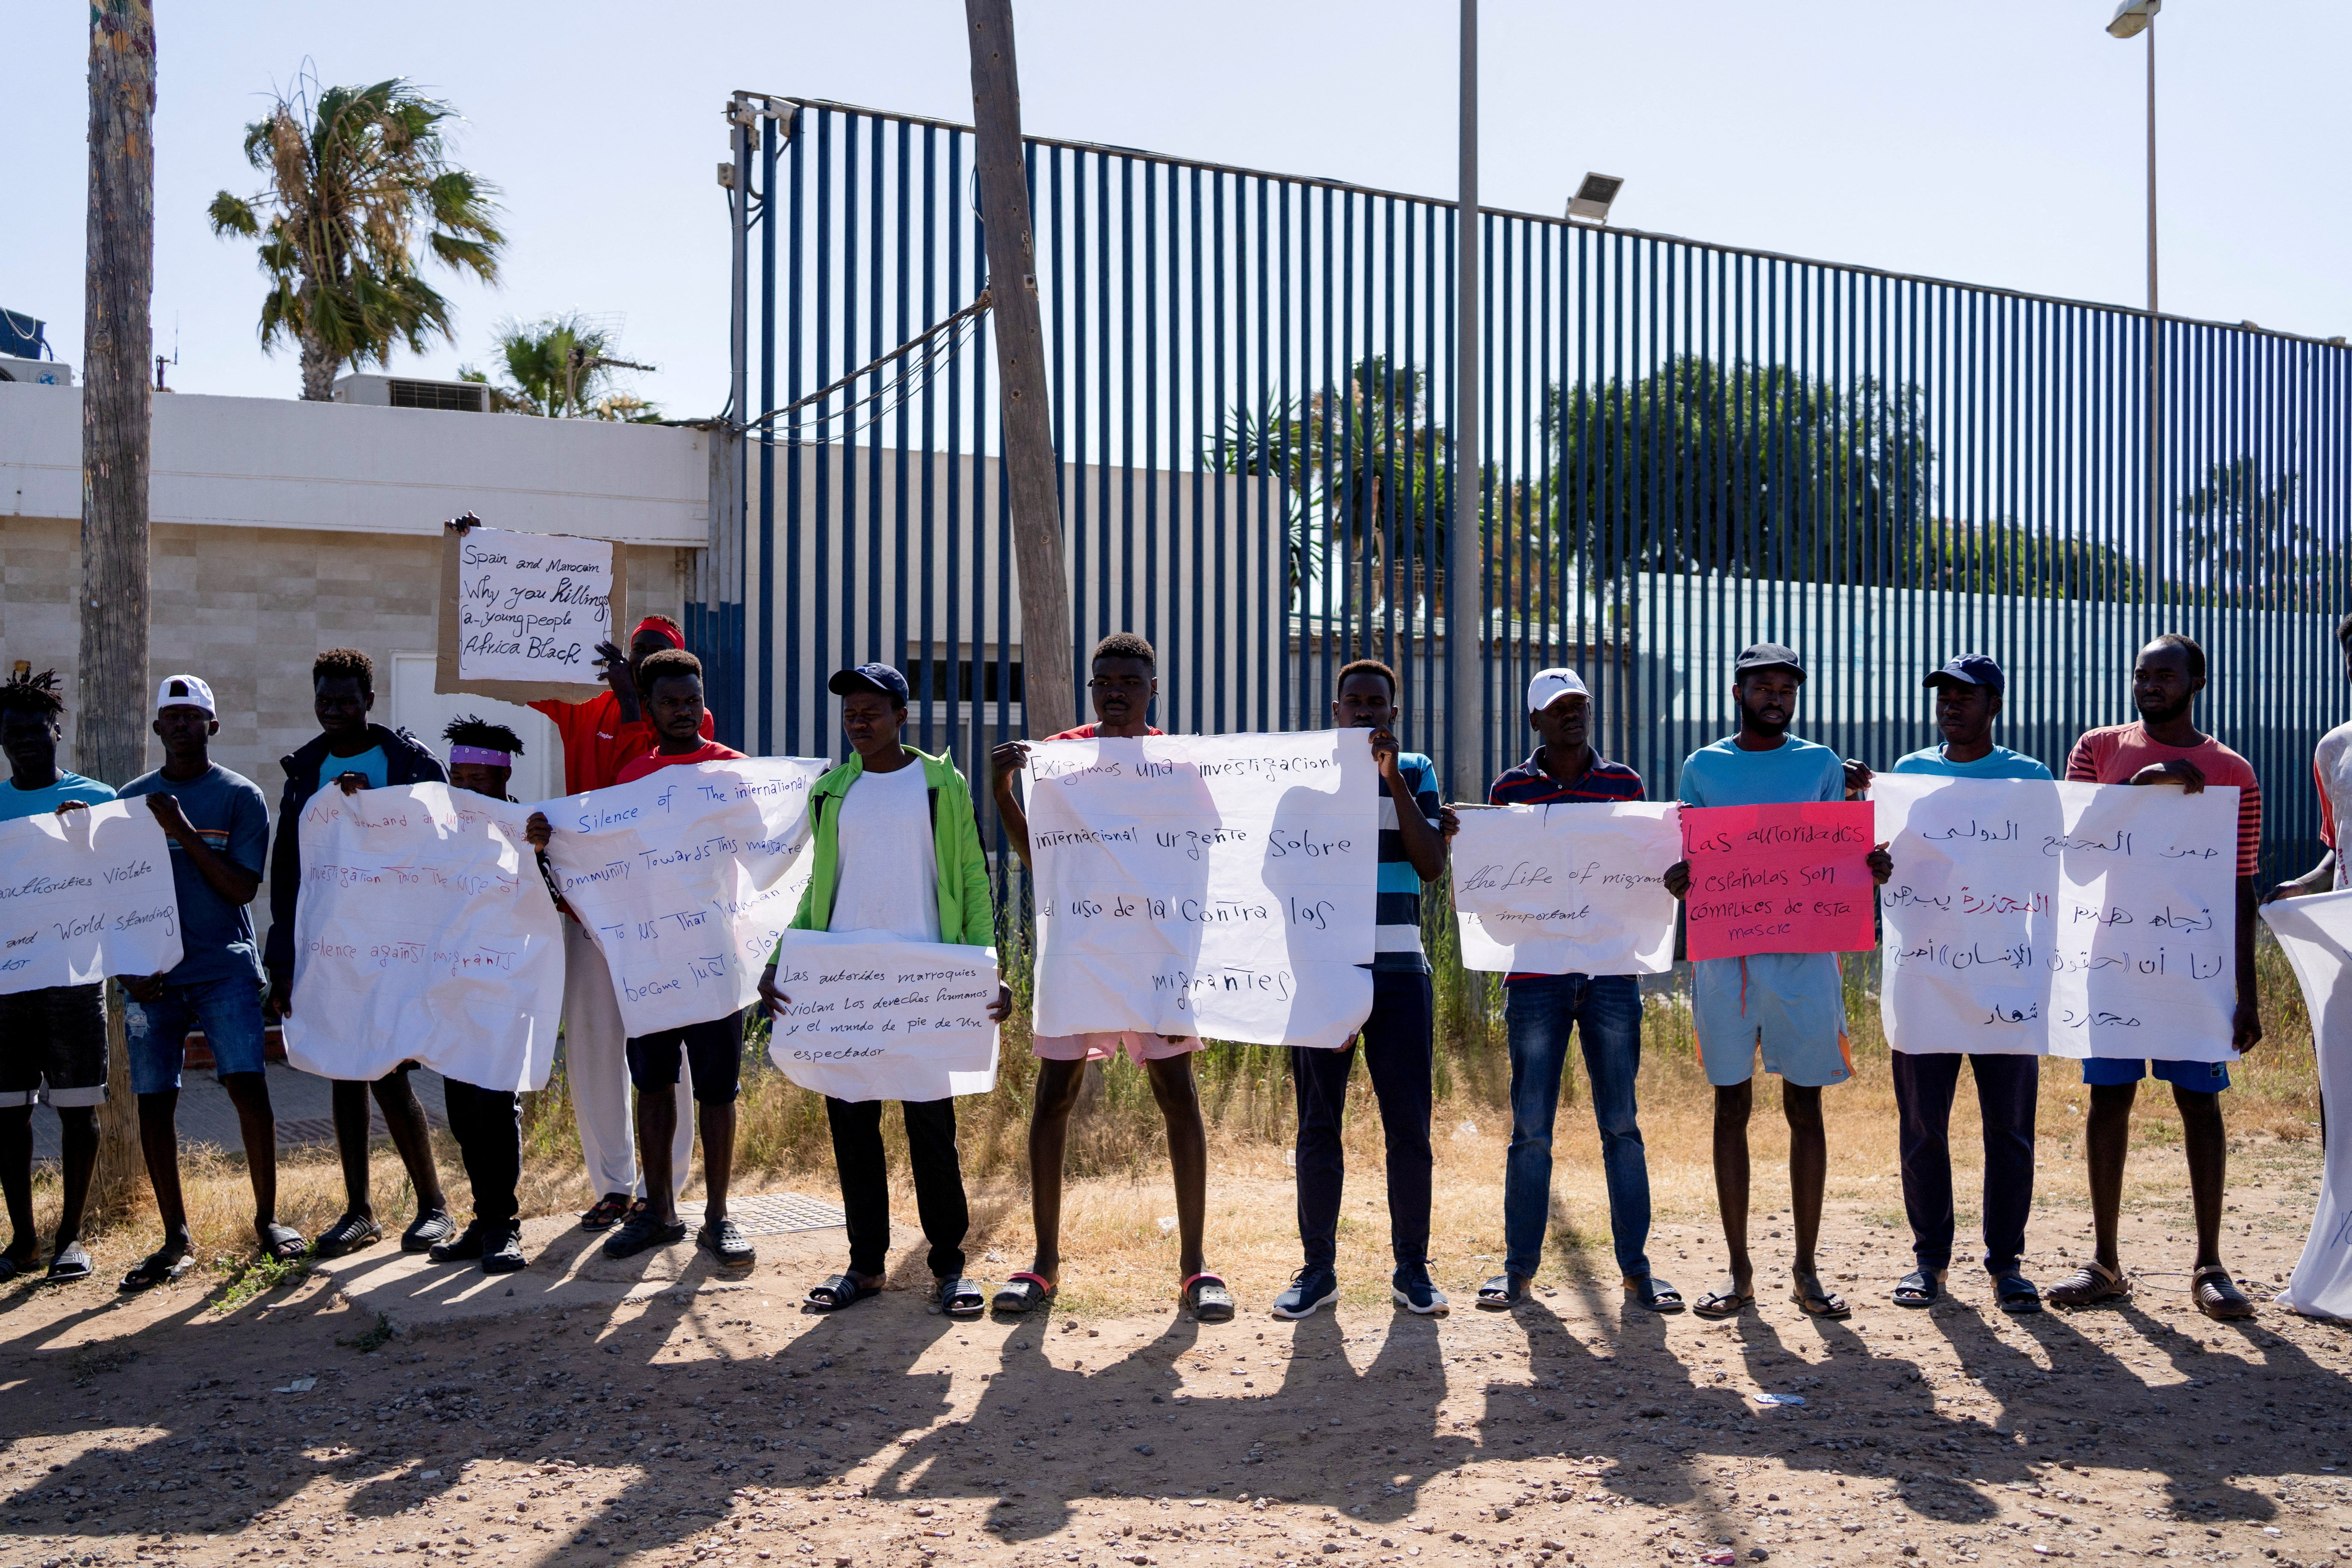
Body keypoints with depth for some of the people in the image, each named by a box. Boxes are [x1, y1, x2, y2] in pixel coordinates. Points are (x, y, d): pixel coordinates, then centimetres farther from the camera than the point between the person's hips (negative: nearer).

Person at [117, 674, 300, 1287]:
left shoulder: (241, 797, 3)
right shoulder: (132, 798, 12)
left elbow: (243, 889, -5)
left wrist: (185, 833, -14)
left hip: (224, 966, -3)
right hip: (152, 972, 3)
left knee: (248, 1084, -12)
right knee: (153, 1100, 2)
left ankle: (268, 1219, 3)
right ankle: (175, 1240, 11)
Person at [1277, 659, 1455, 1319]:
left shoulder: (1415, 774, 10)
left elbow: (1432, 866, -3)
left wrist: (1393, 778, -9)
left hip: (1399, 971, 1)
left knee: (1409, 1126, 1)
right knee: (1318, 1125, 3)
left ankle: (1412, 1269, 11)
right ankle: (1318, 1268, 12)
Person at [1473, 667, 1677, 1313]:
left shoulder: (1624, 783, 8)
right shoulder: (1508, 789, 6)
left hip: (1611, 974, 1)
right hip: (1535, 977, -1)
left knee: (1621, 1125, 4)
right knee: (1530, 1129, 3)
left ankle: (1635, 1266, 13)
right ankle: (1519, 1267, 13)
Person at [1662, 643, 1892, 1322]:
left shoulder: (1821, 764, 10)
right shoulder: (1703, 767, 9)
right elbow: (1688, 861, 9)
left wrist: (1871, 868, -12)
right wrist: (1676, 878, -14)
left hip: (1804, 954, 0)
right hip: (1725, 954, 0)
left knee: (1805, 1108, 3)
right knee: (1732, 1106, 4)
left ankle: (1806, 1269, 13)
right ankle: (1739, 1270, 12)